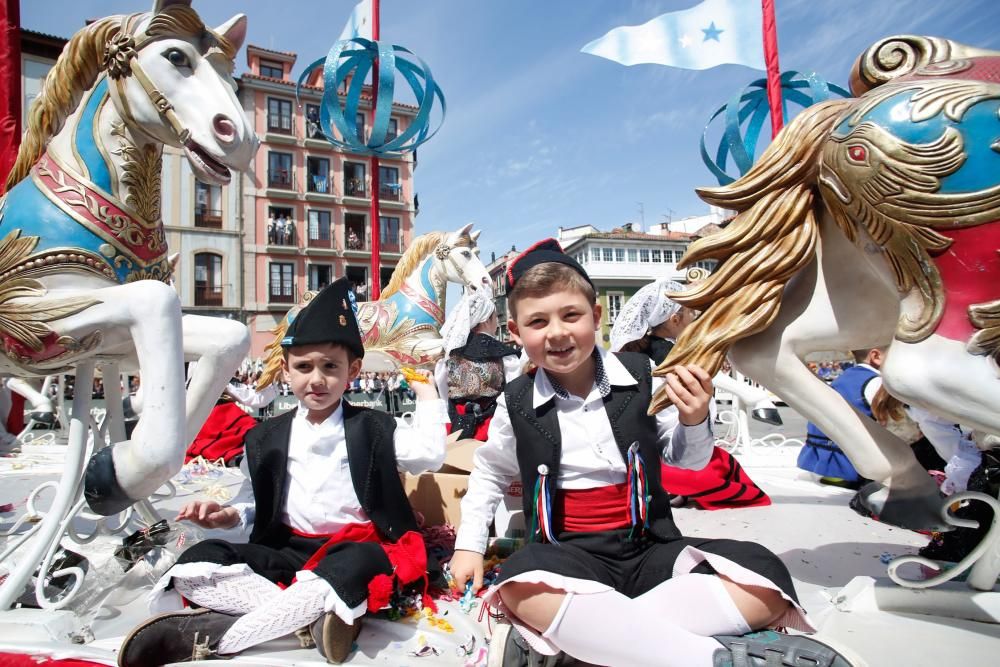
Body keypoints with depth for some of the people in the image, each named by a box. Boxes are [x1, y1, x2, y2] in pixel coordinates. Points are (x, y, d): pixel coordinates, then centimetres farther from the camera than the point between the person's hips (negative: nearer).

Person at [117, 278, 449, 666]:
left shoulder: (373, 429, 3)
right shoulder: (265, 439, 12)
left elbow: (429, 454, -10)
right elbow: (260, 507, 19)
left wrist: (426, 390, -3)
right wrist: (230, 516, -2)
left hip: (353, 550, -3)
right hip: (287, 552, 4)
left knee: (362, 563, -39)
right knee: (197, 560, -18)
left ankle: (212, 635, -33)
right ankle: (311, 616, -32)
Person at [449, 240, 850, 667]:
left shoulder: (641, 379, -2)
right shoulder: (516, 404, -2)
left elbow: (688, 460, 10)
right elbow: (490, 472, 18)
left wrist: (693, 422, -11)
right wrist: (469, 544, 11)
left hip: (650, 547, 2)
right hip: (571, 557, -1)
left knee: (765, 575, -22)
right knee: (522, 586, -36)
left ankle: (585, 631, -27)